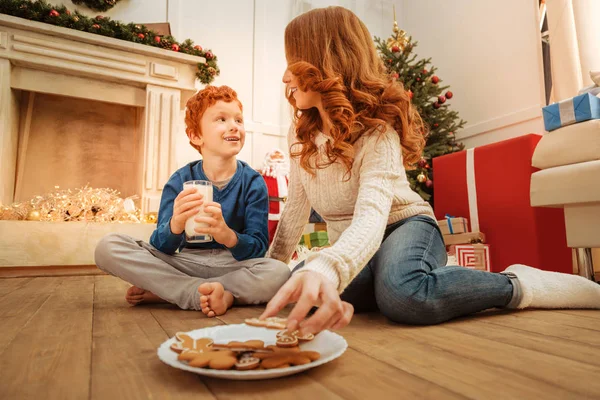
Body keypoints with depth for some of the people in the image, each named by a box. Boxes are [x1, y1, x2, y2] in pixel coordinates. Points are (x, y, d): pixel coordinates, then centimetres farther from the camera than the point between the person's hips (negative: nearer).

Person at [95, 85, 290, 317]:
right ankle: (209, 294, -21)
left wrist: (228, 236, -36)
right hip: (186, 263, 1)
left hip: (233, 266, 0)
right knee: (108, 247, -16)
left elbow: (258, 247, -13)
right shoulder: (180, 181, -3)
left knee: (279, 272, -33)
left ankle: (162, 291, -19)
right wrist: (175, 226, -32)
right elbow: (160, 247, -8)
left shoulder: (253, 183, -6)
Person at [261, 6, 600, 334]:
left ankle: (517, 285, -15)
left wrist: (325, 269, -60)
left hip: (406, 229, -6)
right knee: (300, 284, -27)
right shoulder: (300, 134, -2)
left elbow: (371, 218, -40)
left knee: (402, 293, -41)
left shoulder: (377, 130, -23)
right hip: (352, 249, 6)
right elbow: (297, 207, 7)